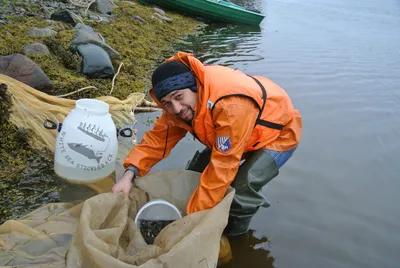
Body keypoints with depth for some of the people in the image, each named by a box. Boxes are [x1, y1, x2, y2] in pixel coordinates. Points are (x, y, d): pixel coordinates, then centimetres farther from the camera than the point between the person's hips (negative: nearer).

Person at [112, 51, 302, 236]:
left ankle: (235, 233, 6)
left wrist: (193, 215, -31)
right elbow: (159, 136, -9)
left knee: (241, 190, -27)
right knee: (195, 172, -1)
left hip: (278, 133, -7)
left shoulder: (231, 105, -43)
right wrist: (129, 173, -22)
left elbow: (222, 168, -39)